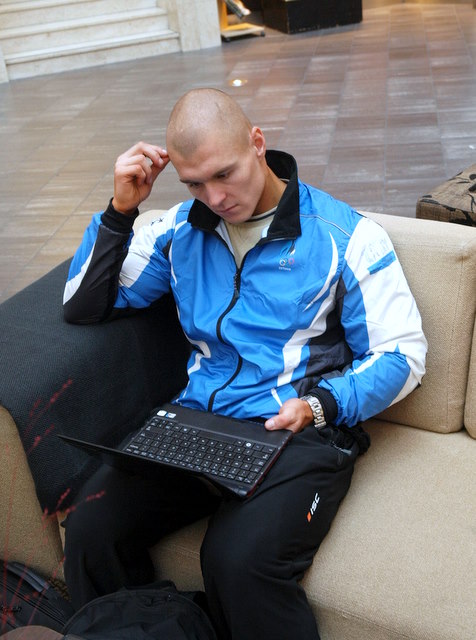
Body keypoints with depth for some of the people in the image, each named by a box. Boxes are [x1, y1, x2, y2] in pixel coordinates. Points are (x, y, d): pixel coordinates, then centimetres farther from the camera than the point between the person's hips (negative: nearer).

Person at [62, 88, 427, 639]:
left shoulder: (343, 235, 0)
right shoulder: (182, 229, 11)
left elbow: (401, 355, 0)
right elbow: (83, 306, 13)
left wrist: (319, 404, -16)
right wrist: (120, 211, 0)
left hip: (300, 431, -3)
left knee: (240, 561, -31)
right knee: (90, 528, -20)